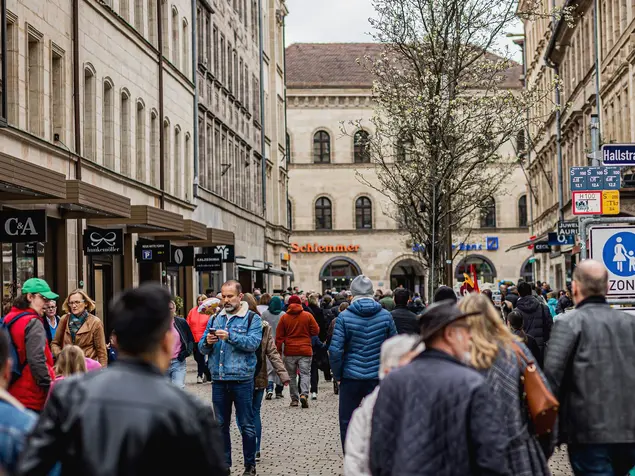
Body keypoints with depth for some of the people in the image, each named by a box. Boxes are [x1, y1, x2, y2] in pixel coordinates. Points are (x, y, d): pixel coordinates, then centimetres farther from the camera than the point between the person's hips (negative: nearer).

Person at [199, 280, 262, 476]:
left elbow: (253, 343, -16)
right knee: (221, 425, 10)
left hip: (242, 379, -4)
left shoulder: (252, 318, 0)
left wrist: (230, 336, -26)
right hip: (218, 379, 4)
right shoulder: (215, 318, 13)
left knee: (246, 425, 2)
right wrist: (207, 342, -12)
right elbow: (202, 348, 10)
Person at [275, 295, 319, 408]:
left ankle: (294, 399, 10)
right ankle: (304, 394, -20)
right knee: (305, 373, 1)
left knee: (292, 376, 10)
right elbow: (316, 331, 2)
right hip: (305, 351, -1)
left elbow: (279, 336, 1)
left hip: (289, 352, 1)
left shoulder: (284, 317, 1)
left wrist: (279, 351, 8)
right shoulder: (308, 316, -1)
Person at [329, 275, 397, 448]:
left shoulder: (344, 317, -8)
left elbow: (335, 350, -11)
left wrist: (338, 375, 2)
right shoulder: (385, 316, -1)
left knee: (347, 423, 10)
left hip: (351, 378, -2)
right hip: (378, 378, 2)